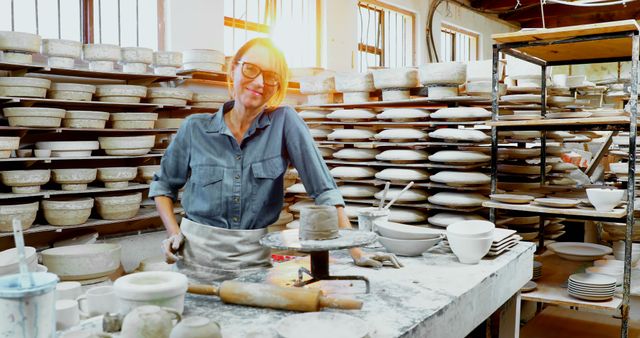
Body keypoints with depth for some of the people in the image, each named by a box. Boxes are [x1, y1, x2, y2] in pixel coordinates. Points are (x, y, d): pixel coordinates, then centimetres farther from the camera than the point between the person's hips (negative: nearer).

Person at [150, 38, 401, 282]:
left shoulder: (285, 122, -7)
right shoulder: (195, 129, -2)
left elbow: (324, 189, -11)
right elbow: (163, 185, 12)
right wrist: (173, 232, -3)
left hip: (255, 257, 0)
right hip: (198, 256, 1)